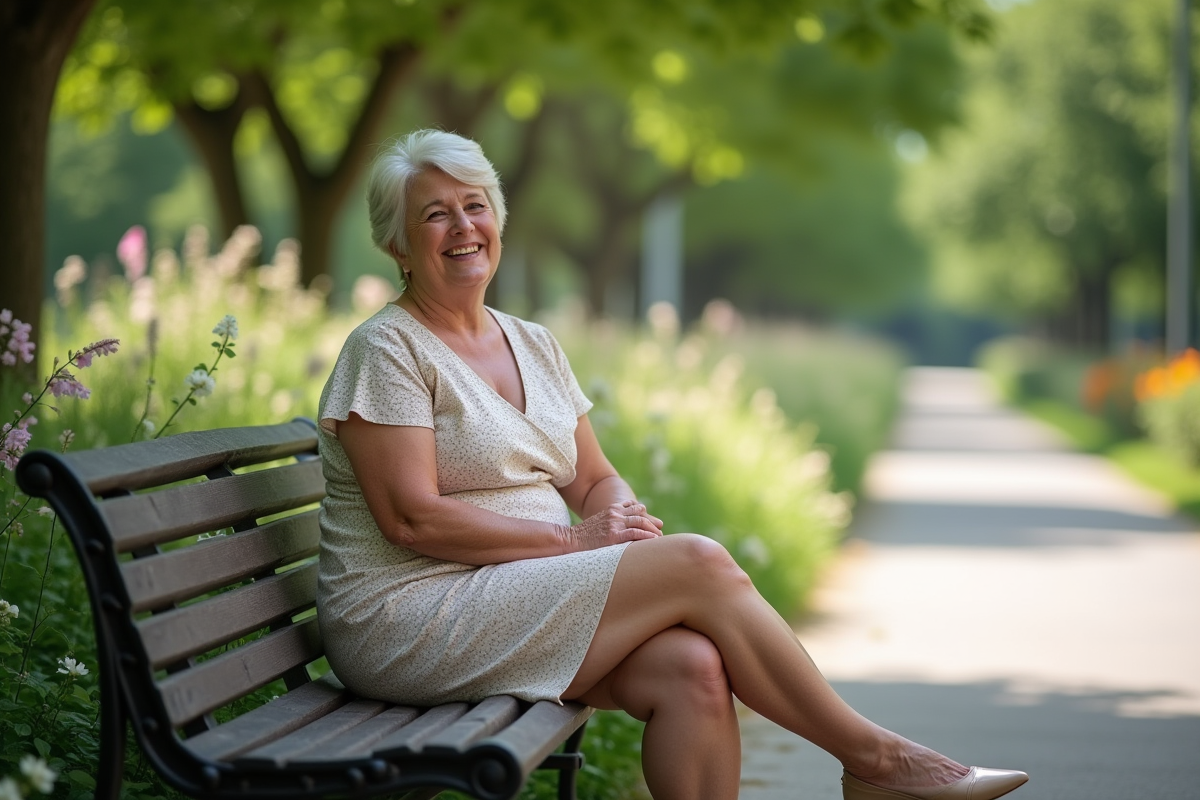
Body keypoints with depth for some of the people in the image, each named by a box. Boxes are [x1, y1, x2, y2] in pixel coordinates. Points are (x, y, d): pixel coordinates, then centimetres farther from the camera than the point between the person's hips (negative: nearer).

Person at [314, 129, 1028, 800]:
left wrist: (620, 515, -8)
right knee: (698, 563, -19)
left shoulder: (535, 345, 15)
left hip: (518, 602, 7)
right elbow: (412, 517, -15)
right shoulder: (387, 349, -7)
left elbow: (596, 481, 17)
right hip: (412, 621, -7)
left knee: (692, 666, -24)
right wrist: (573, 539, -15)